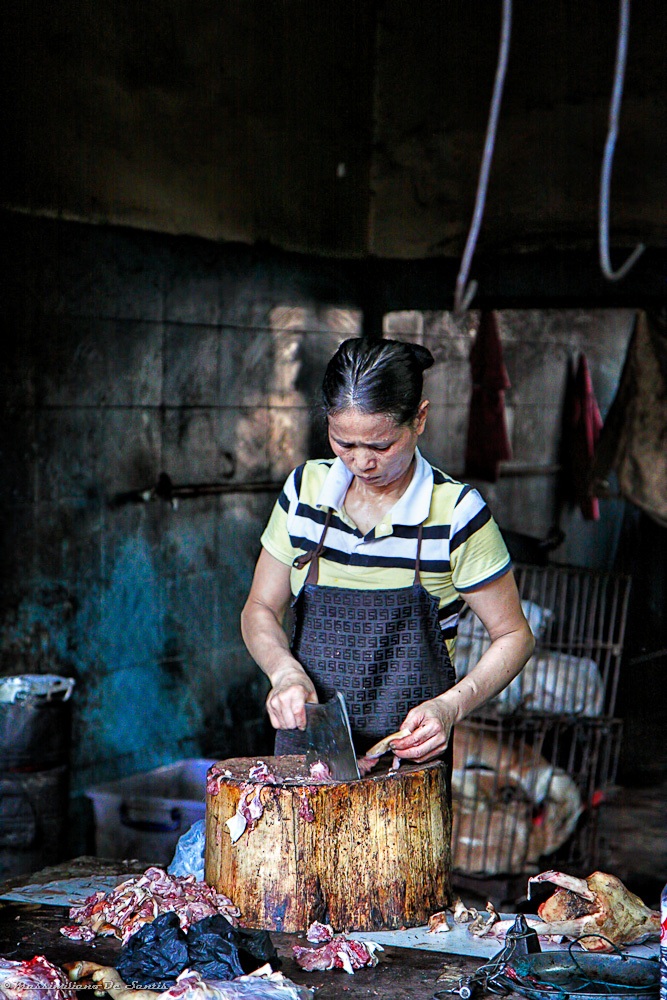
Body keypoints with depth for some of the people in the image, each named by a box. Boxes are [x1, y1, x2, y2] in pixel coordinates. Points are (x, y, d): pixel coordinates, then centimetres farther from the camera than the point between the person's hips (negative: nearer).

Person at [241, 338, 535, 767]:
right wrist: (286, 671, -9)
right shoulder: (306, 489, 3)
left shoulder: (456, 513, -8)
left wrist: (451, 707, -14)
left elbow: (514, 636, 1)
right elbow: (260, 610, 12)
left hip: (411, 755, -3)